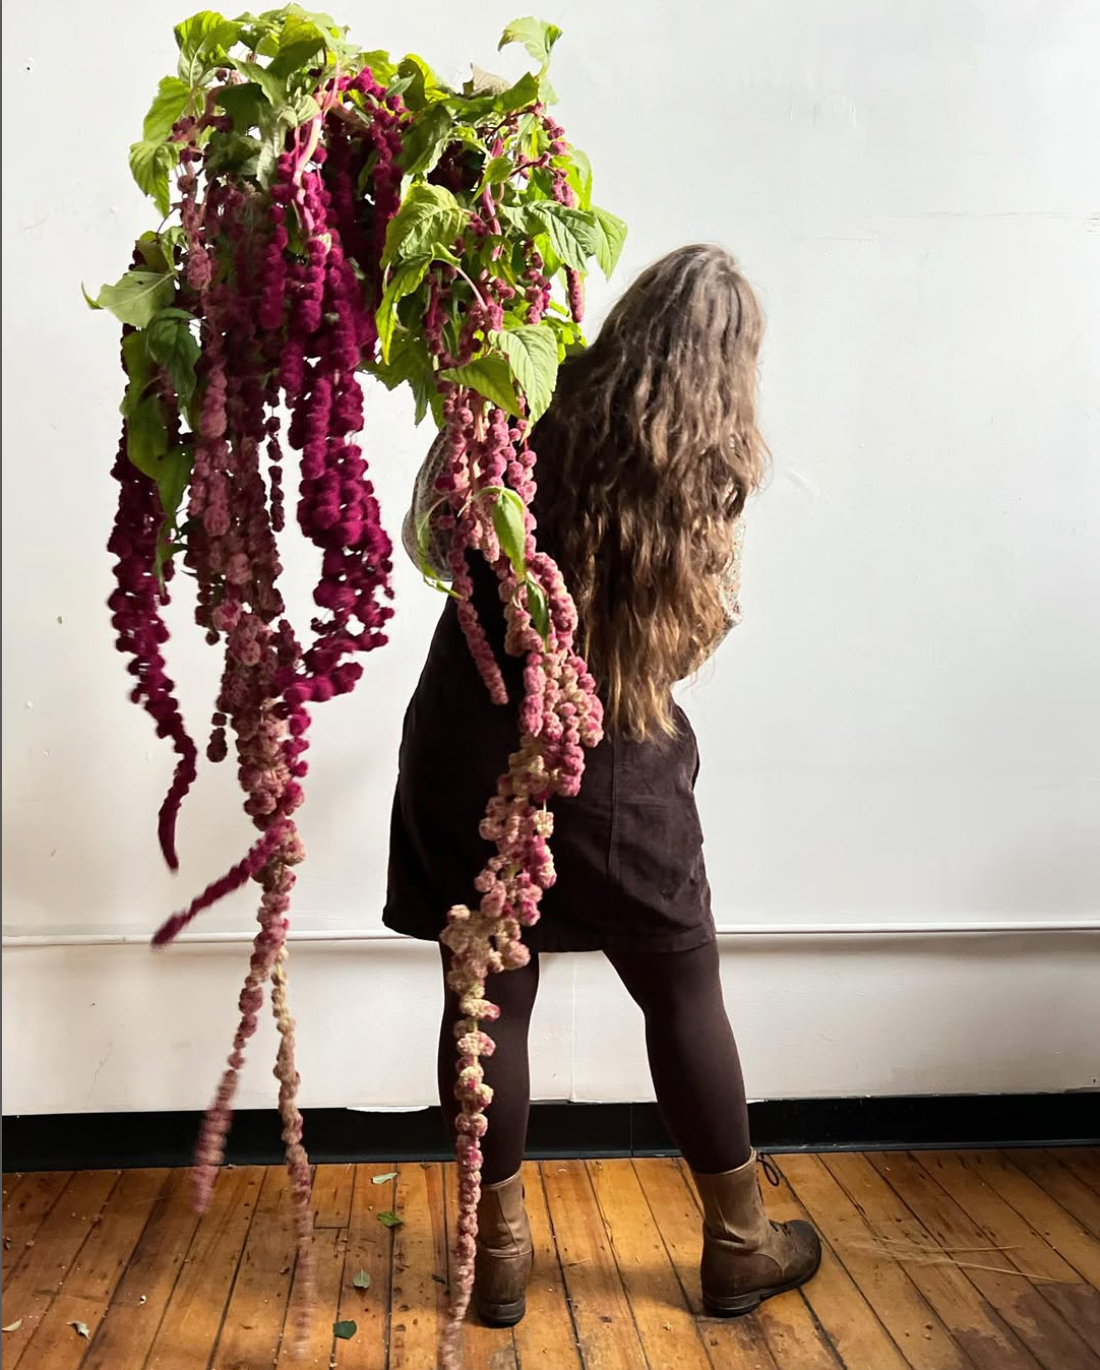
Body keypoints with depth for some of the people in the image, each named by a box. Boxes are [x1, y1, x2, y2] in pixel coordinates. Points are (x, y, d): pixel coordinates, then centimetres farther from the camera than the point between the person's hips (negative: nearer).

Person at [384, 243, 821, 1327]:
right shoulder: (713, 473, -7)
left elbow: (424, 544, 6)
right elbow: (709, 628, 4)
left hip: (469, 751, 1)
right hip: (617, 778, -1)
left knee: (487, 995, 14)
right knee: (684, 999, 16)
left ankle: (499, 1254, 30)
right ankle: (739, 1246, 33)